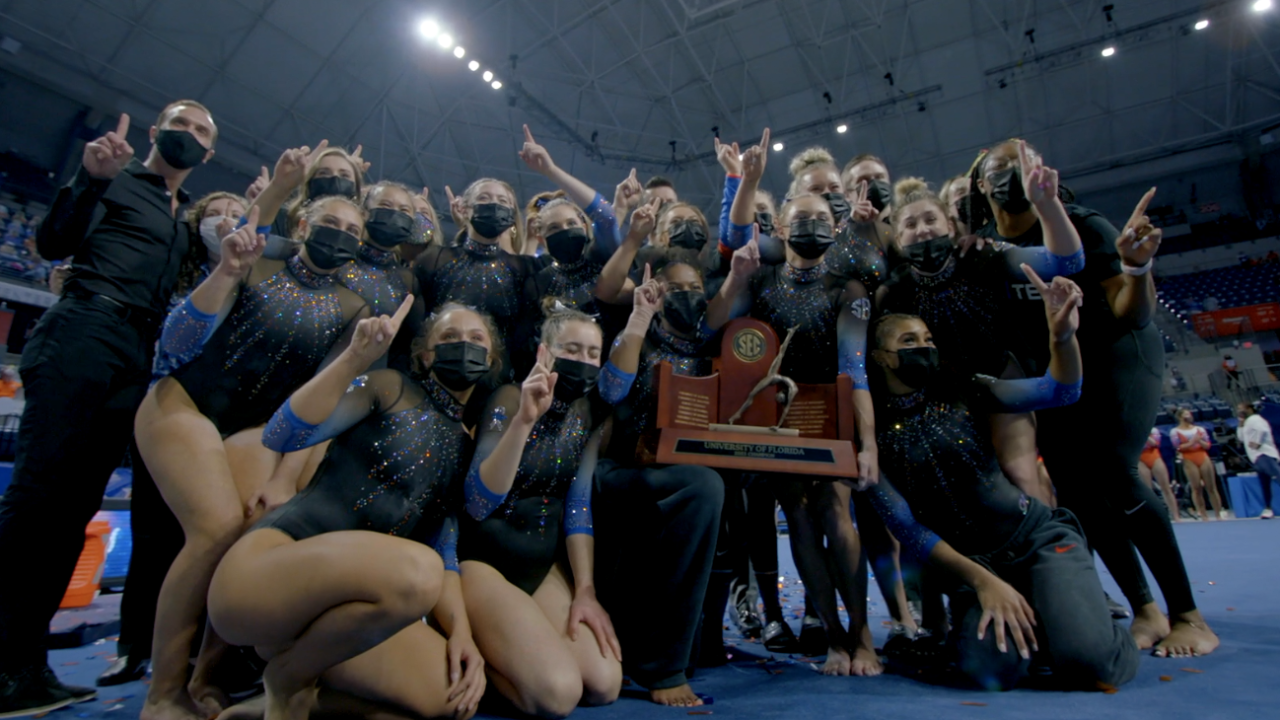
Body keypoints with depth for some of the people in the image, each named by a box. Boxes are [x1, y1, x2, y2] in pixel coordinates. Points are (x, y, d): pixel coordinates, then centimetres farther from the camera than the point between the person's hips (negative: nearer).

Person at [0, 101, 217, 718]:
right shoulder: (116, 177, 14)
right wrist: (89, 176, -12)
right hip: (83, 334, -4)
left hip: (137, 360, 5)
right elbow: (53, 243, 2)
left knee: (75, 505, 2)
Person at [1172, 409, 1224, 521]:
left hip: (1203, 458, 4)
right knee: (1196, 489, -4)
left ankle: (1218, 514, 12)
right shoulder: (1175, 432, 2)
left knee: (1212, 487, 4)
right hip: (1189, 460, -3)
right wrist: (1191, 442, -16)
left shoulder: (1200, 429, 14)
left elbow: (1208, 445, 9)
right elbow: (1178, 447, -6)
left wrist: (1200, 441, -10)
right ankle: (1203, 515, 1)